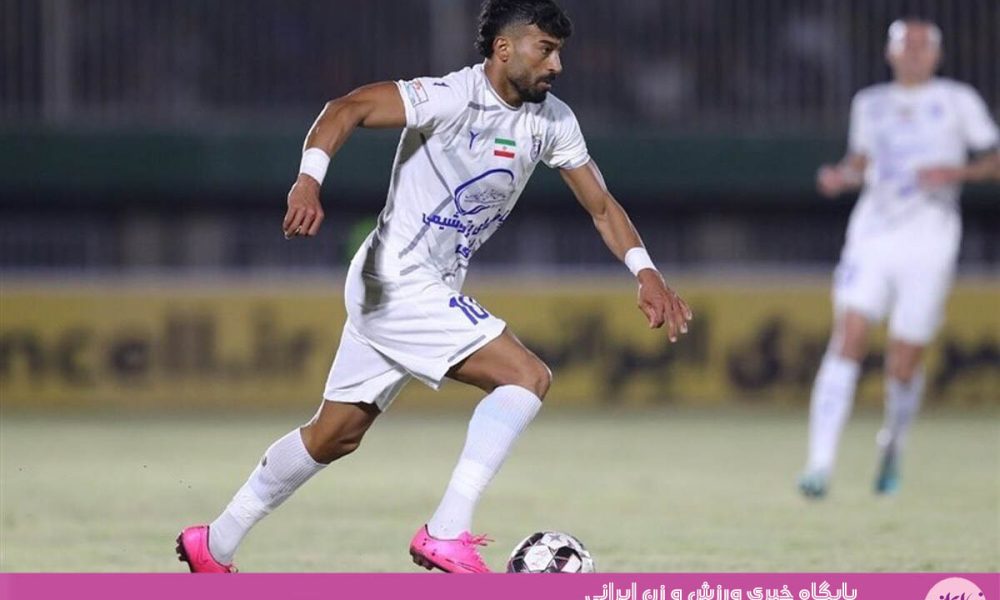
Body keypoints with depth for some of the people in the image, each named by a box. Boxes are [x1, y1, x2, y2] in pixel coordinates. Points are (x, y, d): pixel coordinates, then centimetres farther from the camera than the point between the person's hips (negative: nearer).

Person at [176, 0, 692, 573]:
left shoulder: (552, 121, 4)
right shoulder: (452, 98, -20)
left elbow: (601, 204, 11)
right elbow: (350, 109, -28)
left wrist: (646, 271, -3)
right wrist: (310, 179, -44)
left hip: (435, 291, 9)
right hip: (398, 283, -9)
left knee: (335, 435, 16)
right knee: (528, 376, -19)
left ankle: (214, 545, 28)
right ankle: (447, 534, -22)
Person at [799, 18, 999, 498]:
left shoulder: (959, 102, 5)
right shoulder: (870, 105, 15)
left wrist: (955, 173, -13)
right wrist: (841, 176, 3)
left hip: (929, 244, -2)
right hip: (871, 237, 2)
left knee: (903, 367, -2)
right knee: (847, 345, -15)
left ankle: (893, 445, 30)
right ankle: (820, 464, -18)